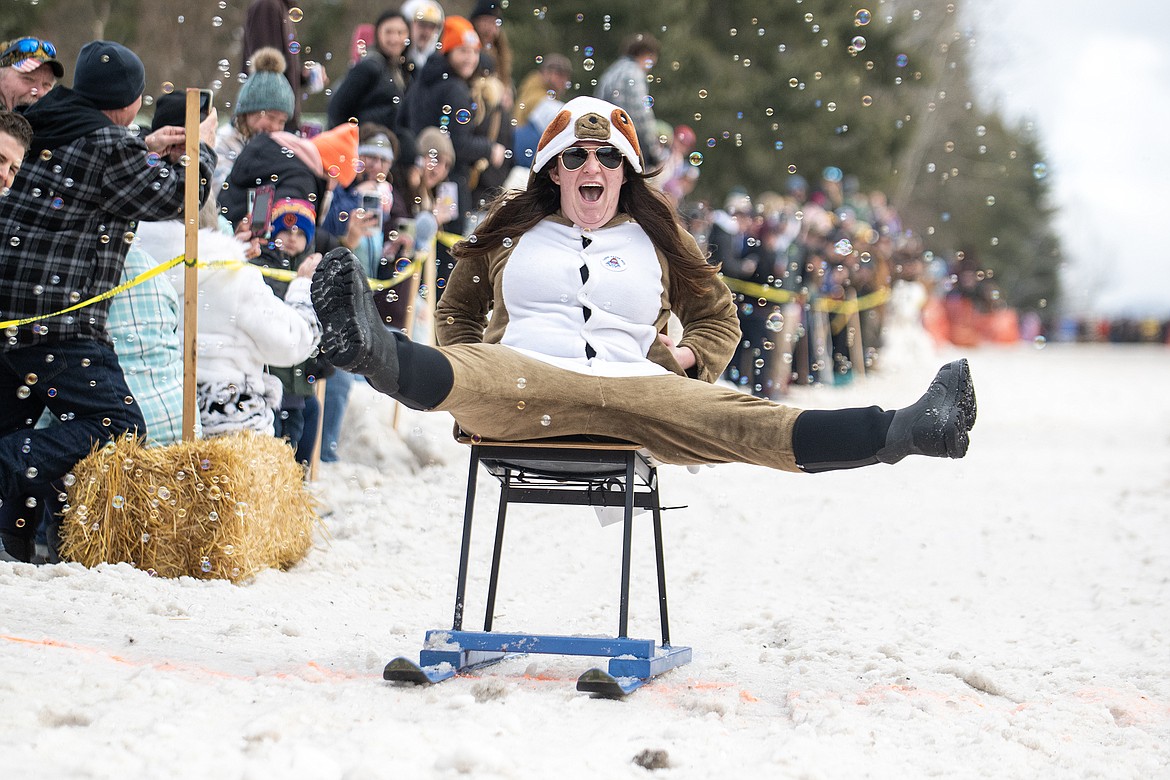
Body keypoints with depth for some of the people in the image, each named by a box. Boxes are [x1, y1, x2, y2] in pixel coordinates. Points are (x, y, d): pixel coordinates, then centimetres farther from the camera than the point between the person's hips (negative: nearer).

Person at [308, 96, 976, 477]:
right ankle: (377, 354, -75)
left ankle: (898, 434, -51)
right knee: (475, 371, -38)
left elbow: (720, 316, 32)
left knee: (729, 416, -28)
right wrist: (465, 366, 11)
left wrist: (689, 356, 9)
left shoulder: (656, 239, 24)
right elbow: (459, 309, 33)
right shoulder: (511, 233, 23)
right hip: (523, 385, 0)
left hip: (634, 389, 0)